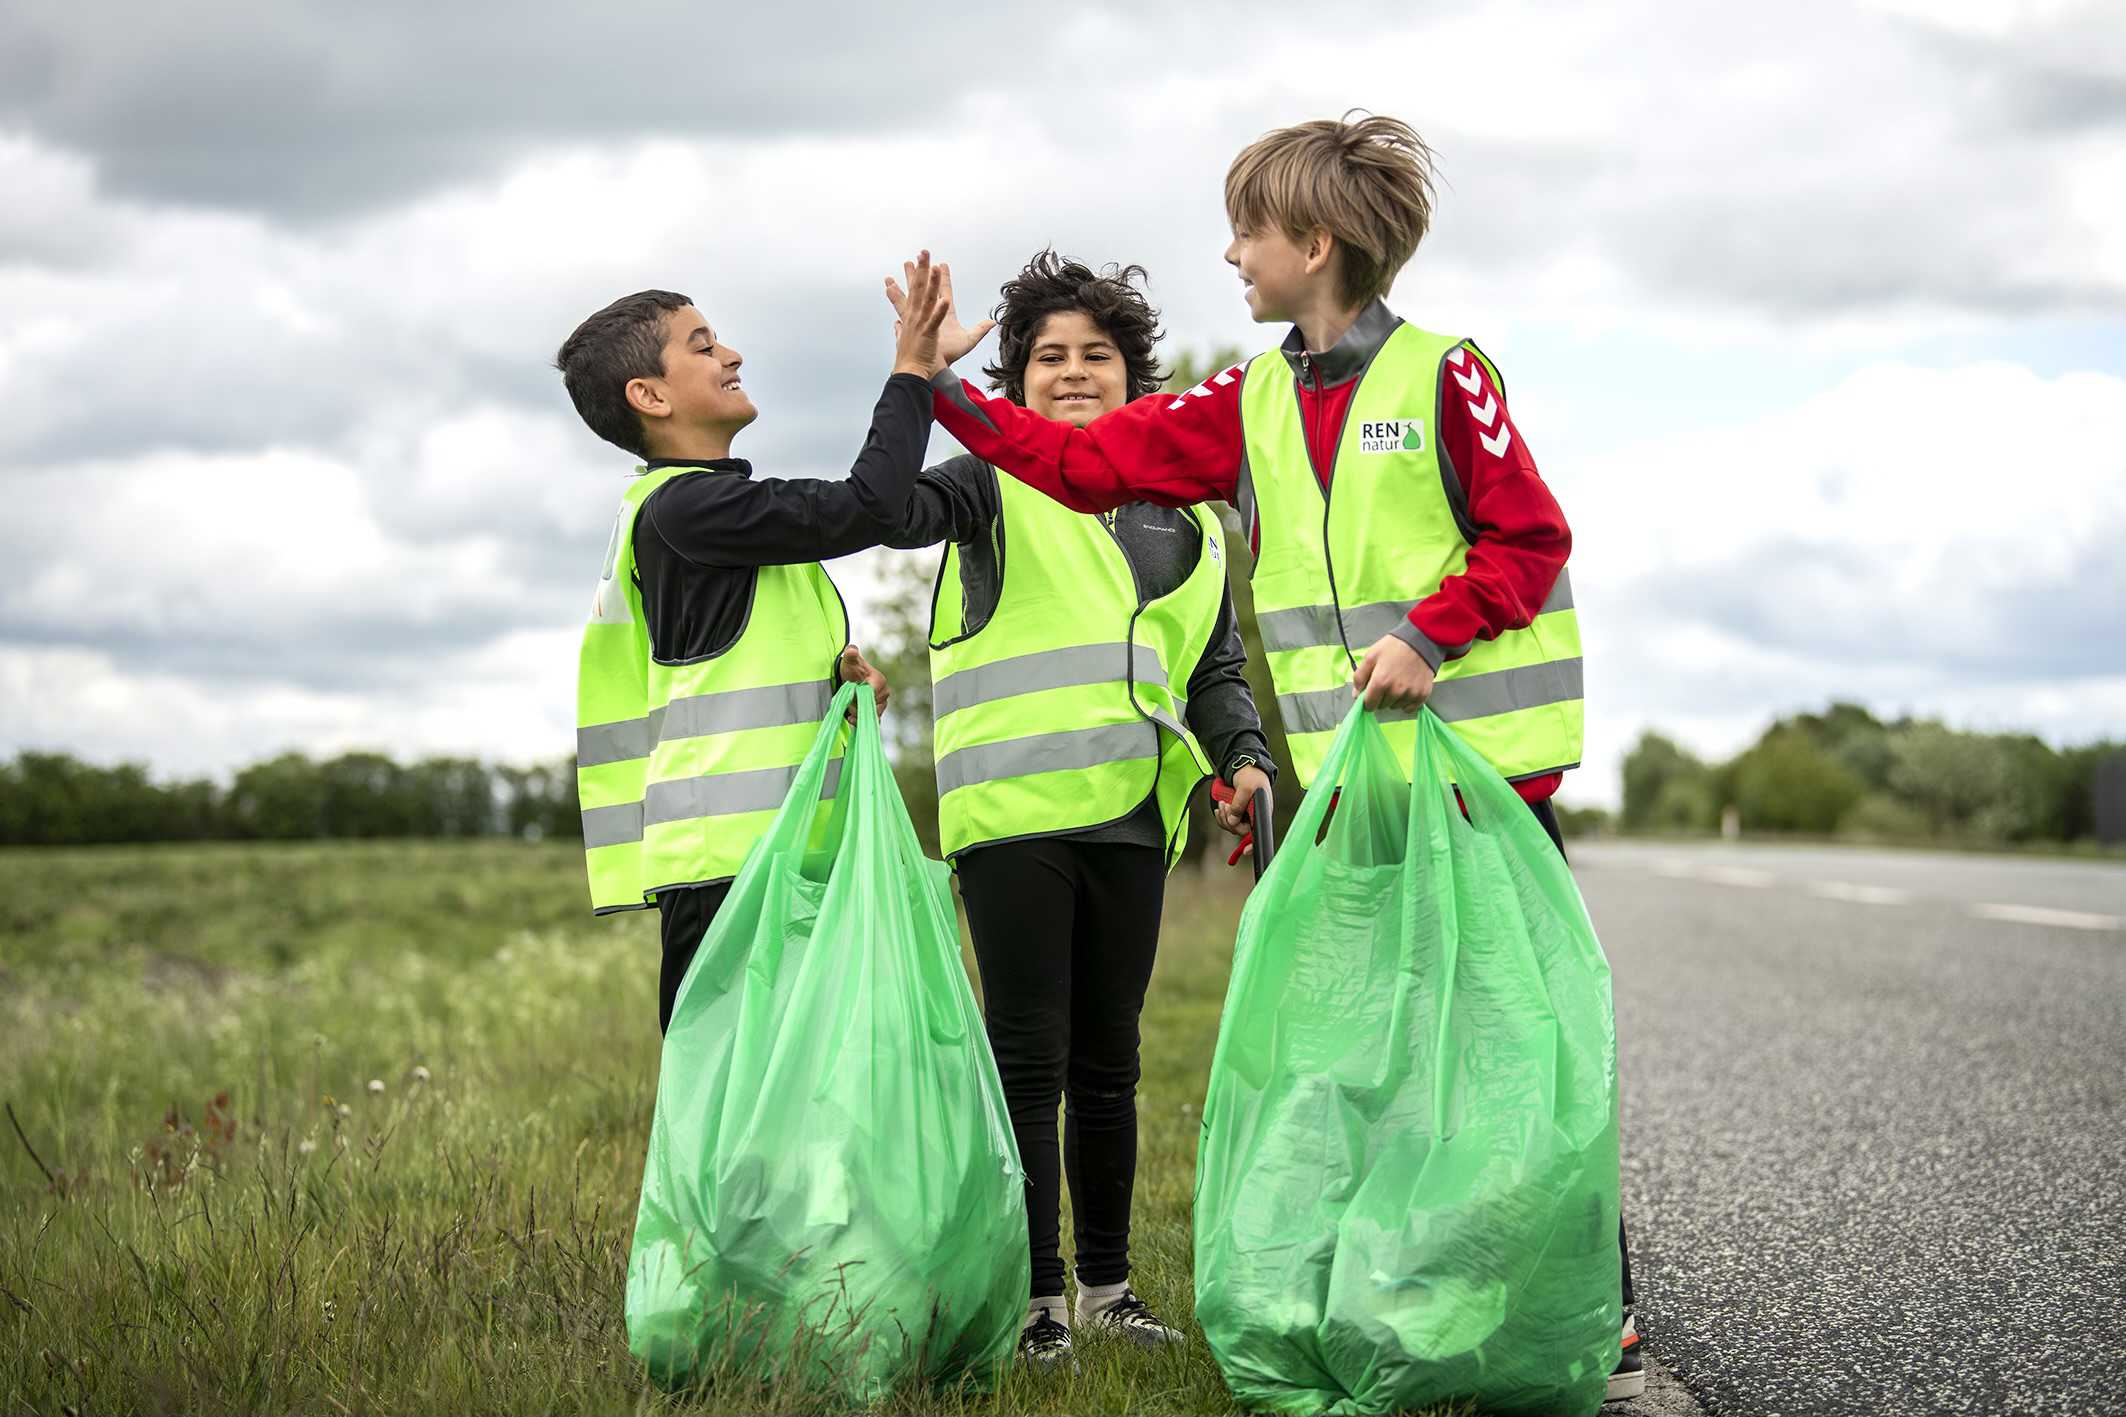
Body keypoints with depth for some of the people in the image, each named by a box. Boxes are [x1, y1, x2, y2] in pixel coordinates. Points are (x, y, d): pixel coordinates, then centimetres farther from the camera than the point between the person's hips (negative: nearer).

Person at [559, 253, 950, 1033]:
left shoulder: (703, 506, 21)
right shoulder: (684, 507, -10)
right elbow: (866, 508, -18)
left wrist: (839, 668, 5)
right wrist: (912, 372, -8)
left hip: (779, 850, 10)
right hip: (728, 856, -10)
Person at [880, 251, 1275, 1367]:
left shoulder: (1179, 518, 17)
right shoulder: (998, 485, 2)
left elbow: (1214, 668, 19)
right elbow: (897, 510, -18)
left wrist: (1242, 756, 2)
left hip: (1130, 816, 5)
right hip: (1015, 811, -5)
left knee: (1107, 1057, 13)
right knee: (1029, 1053, -3)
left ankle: (1106, 1283, 24)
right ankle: (1033, 1296, 4)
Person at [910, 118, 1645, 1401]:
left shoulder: (1442, 375, -6)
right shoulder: (1250, 406, 10)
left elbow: (1530, 538, -7)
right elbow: (1087, 464, 8)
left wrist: (1427, 633, -18)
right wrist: (945, 382, 4)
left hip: (1483, 761, -6)